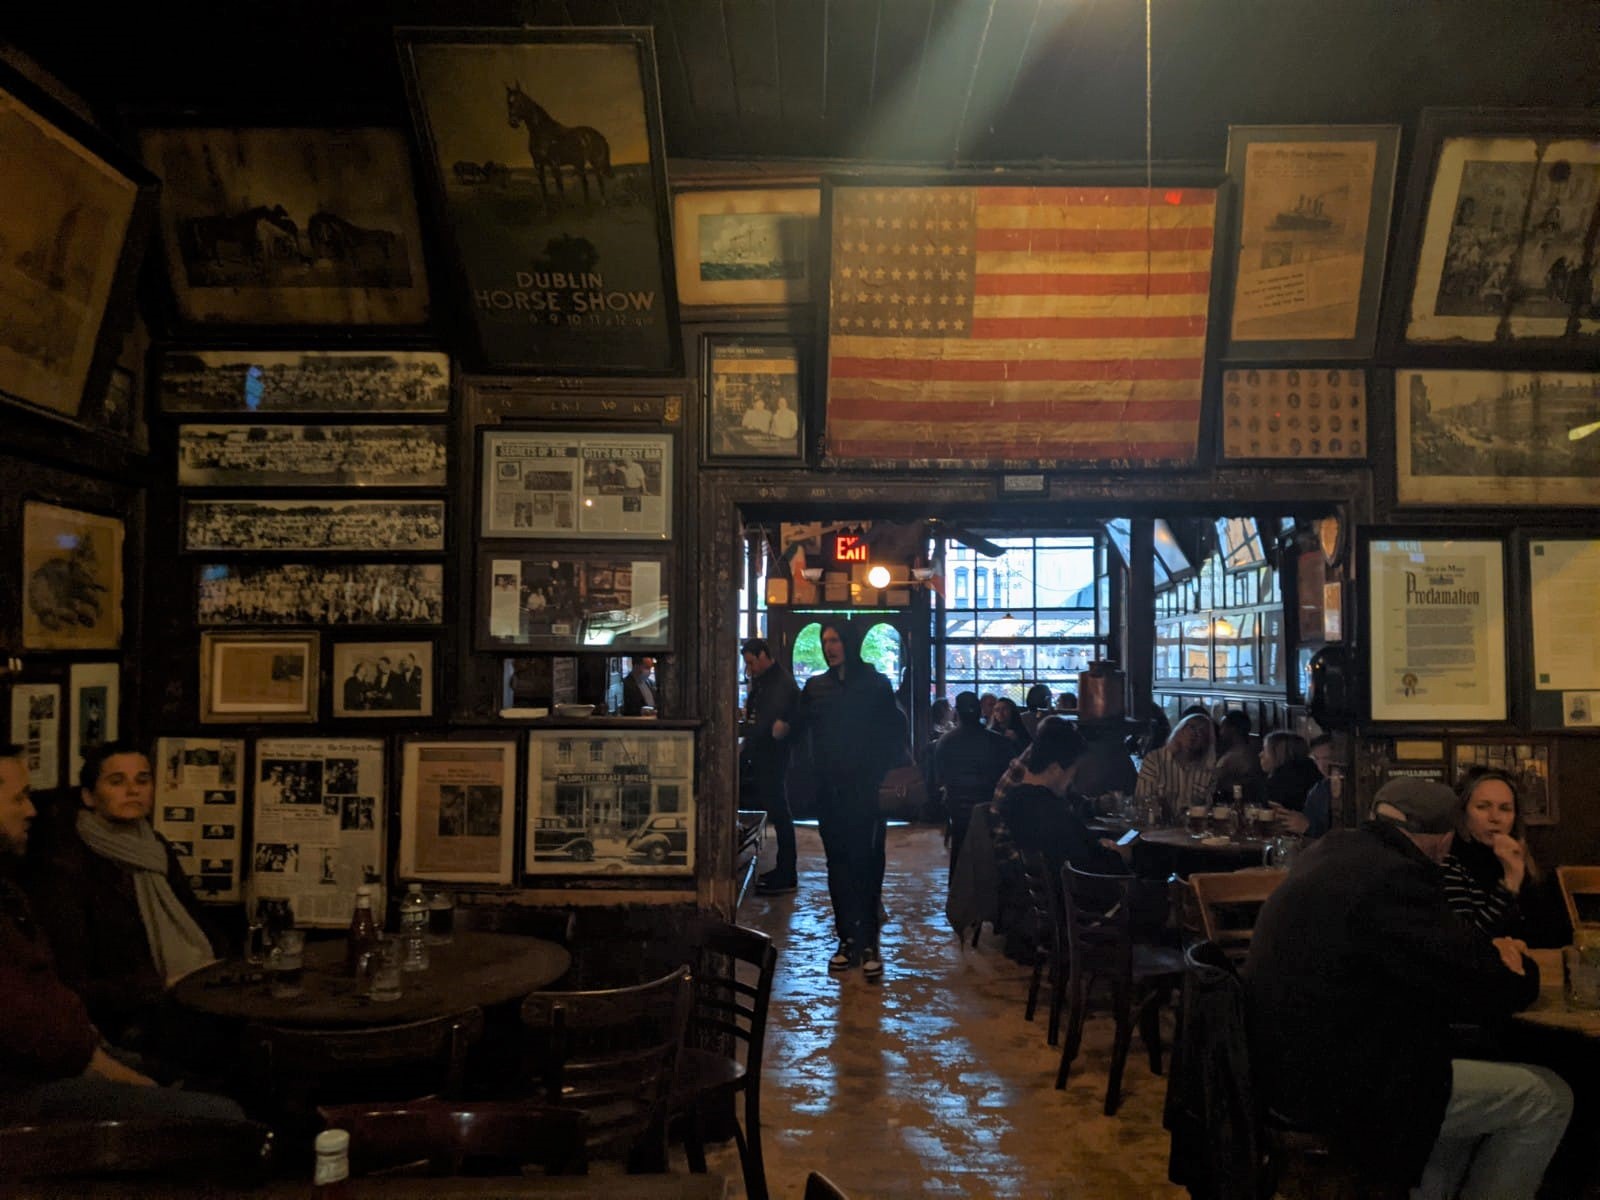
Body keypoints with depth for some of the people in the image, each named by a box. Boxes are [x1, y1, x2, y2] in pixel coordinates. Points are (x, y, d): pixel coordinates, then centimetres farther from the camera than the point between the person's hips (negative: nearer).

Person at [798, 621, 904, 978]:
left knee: (867, 862, -3)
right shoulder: (815, 687, 10)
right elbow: (800, 728, 9)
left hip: (866, 788, -3)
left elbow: (893, 732, 0)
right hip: (829, 789, 3)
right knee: (838, 863, 7)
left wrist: (890, 777, -7)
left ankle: (869, 942, 2)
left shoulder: (876, 684, 1)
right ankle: (847, 939, 15)